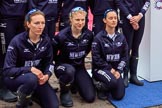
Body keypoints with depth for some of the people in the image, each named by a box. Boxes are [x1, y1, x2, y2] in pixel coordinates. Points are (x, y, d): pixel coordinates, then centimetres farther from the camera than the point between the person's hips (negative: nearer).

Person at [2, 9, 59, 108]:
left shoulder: (46, 40, -7)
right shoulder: (17, 41, -21)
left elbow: (49, 63, 0)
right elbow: (7, 71, -22)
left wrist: (47, 75, -22)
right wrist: (30, 69, -33)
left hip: (38, 77, 4)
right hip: (15, 78, -4)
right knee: (32, 78, -39)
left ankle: (31, 93, 17)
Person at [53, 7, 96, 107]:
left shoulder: (89, 34, -10)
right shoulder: (62, 36, -22)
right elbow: (52, 54, -8)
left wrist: (81, 57, 10)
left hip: (79, 67, 4)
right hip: (63, 65, -4)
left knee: (90, 97, -6)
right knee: (70, 70, -43)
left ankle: (74, 83, 24)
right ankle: (65, 92, -10)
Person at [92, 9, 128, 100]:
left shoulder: (121, 37, 5)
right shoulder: (98, 38, -10)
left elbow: (125, 56, 5)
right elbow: (96, 58, -12)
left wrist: (118, 70, -8)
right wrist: (110, 69, -14)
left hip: (116, 70, 5)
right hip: (101, 68, -4)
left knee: (119, 96, -8)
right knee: (113, 81, -34)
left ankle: (106, 85, 24)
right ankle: (99, 86, 0)